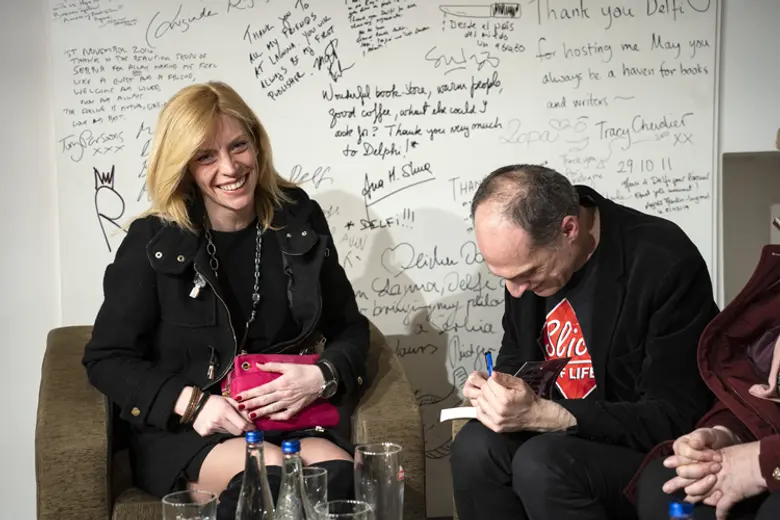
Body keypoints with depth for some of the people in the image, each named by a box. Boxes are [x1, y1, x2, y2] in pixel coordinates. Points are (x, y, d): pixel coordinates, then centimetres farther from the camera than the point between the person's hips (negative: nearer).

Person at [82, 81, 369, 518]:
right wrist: (190, 403, -17)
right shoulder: (154, 242, -3)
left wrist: (322, 378, -12)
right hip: (177, 431, -2)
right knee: (270, 475, -34)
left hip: (287, 421, 3)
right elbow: (107, 358, -1)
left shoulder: (300, 221, 5)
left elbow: (350, 329, 11)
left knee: (338, 474, -30)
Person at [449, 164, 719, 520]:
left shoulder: (666, 265, -24)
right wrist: (496, 390, -10)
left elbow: (676, 420, -23)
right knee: (475, 446, -22)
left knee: (542, 464, -31)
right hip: (564, 434, 6)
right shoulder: (529, 253, -4)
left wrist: (543, 414, -30)